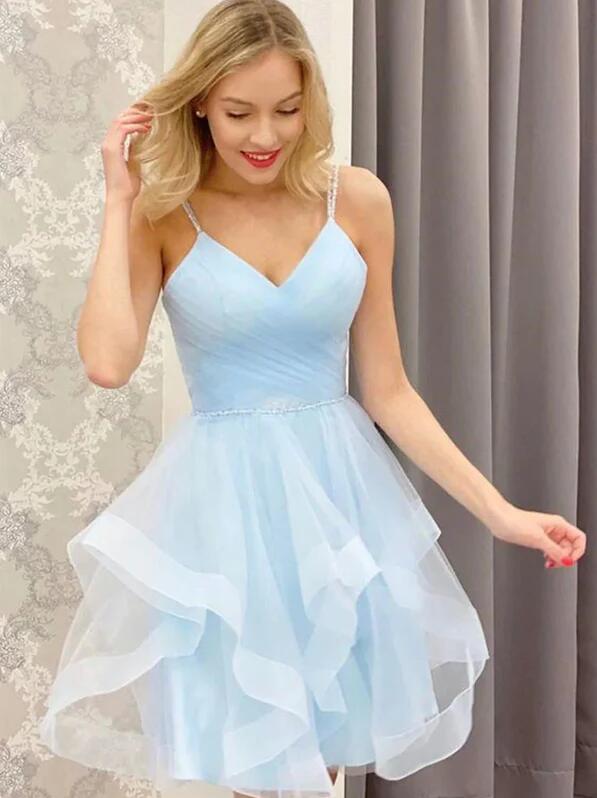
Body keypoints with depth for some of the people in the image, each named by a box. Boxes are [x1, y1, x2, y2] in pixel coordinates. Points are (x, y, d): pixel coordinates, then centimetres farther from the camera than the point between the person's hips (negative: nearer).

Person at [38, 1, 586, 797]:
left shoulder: (357, 200, -2)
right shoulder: (164, 212, -5)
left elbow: (387, 389, 1)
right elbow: (108, 363, -21)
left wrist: (497, 509, -4)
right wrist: (121, 201, -14)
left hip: (339, 487, 2)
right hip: (224, 500, -2)